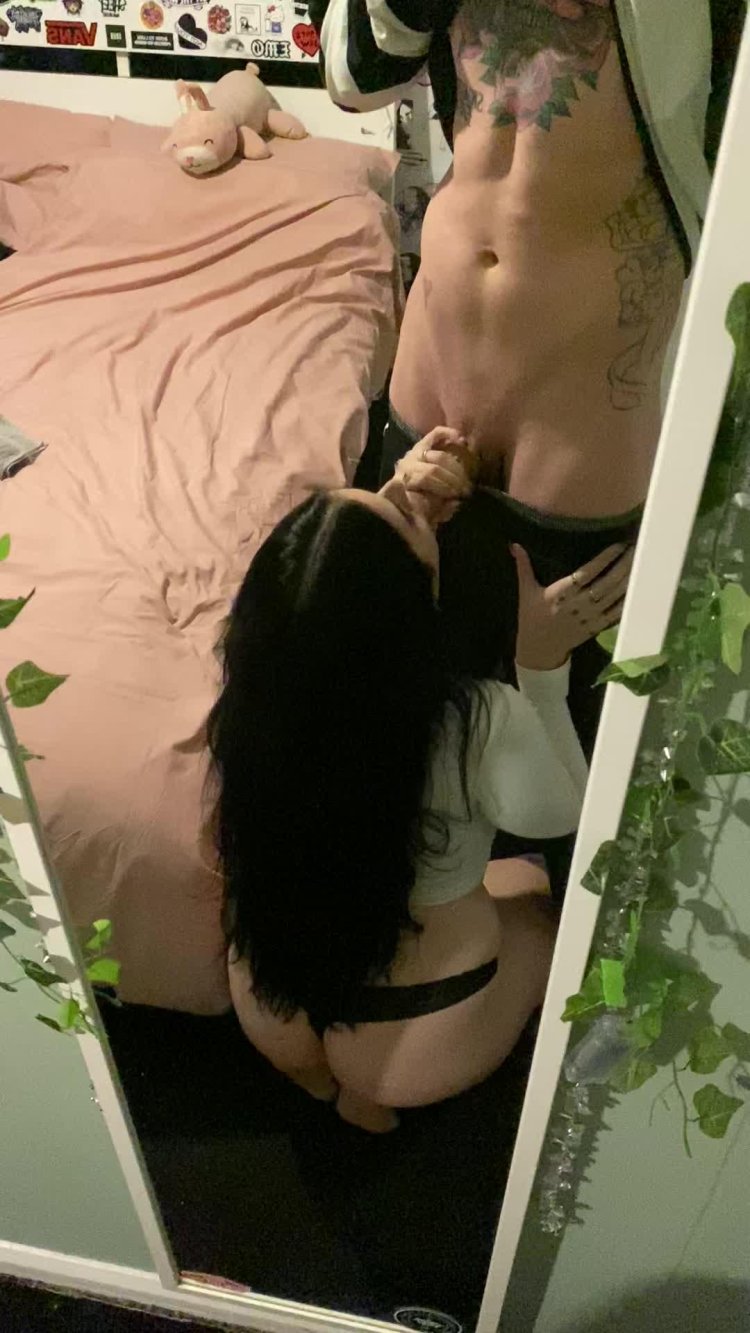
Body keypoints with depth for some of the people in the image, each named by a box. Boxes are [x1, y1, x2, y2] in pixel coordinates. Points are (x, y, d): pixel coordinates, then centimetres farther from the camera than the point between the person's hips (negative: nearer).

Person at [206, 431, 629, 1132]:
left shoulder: (256, 680, -23)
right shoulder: (484, 726, -35)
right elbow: (560, 813, -11)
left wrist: (398, 508, -10)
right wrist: (544, 663, -16)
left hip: (268, 1017, 3)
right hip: (419, 1045, -3)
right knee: (540, 911, 28)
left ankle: (313, 1069, 29)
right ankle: (370, 1091, 21)